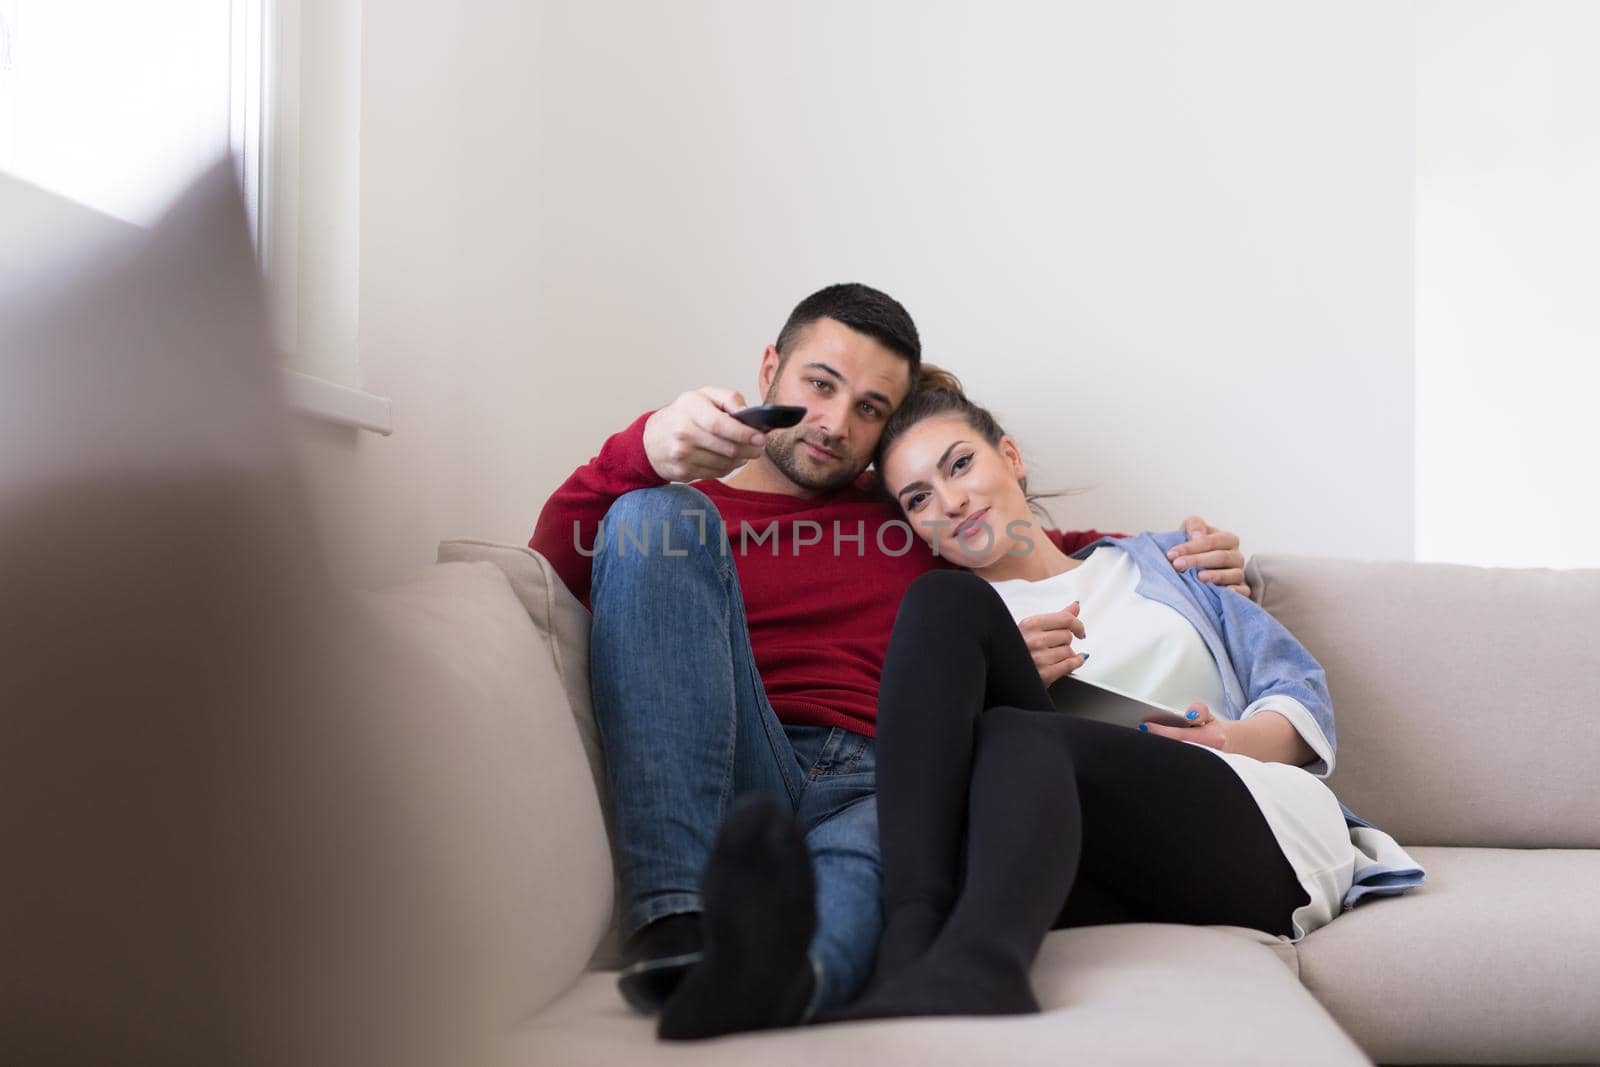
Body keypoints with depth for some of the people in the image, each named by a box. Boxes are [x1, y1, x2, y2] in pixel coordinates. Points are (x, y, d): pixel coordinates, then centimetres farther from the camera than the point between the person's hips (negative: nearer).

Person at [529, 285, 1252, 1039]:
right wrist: (640, 454, -20)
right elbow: (552, 569, 0)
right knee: (650, 516, -19)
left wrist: (1183, 555, 18)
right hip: (728, 788, 0)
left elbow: (1067, 551, 39)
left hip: (877, 790, 1)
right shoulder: (682, 505, 20)